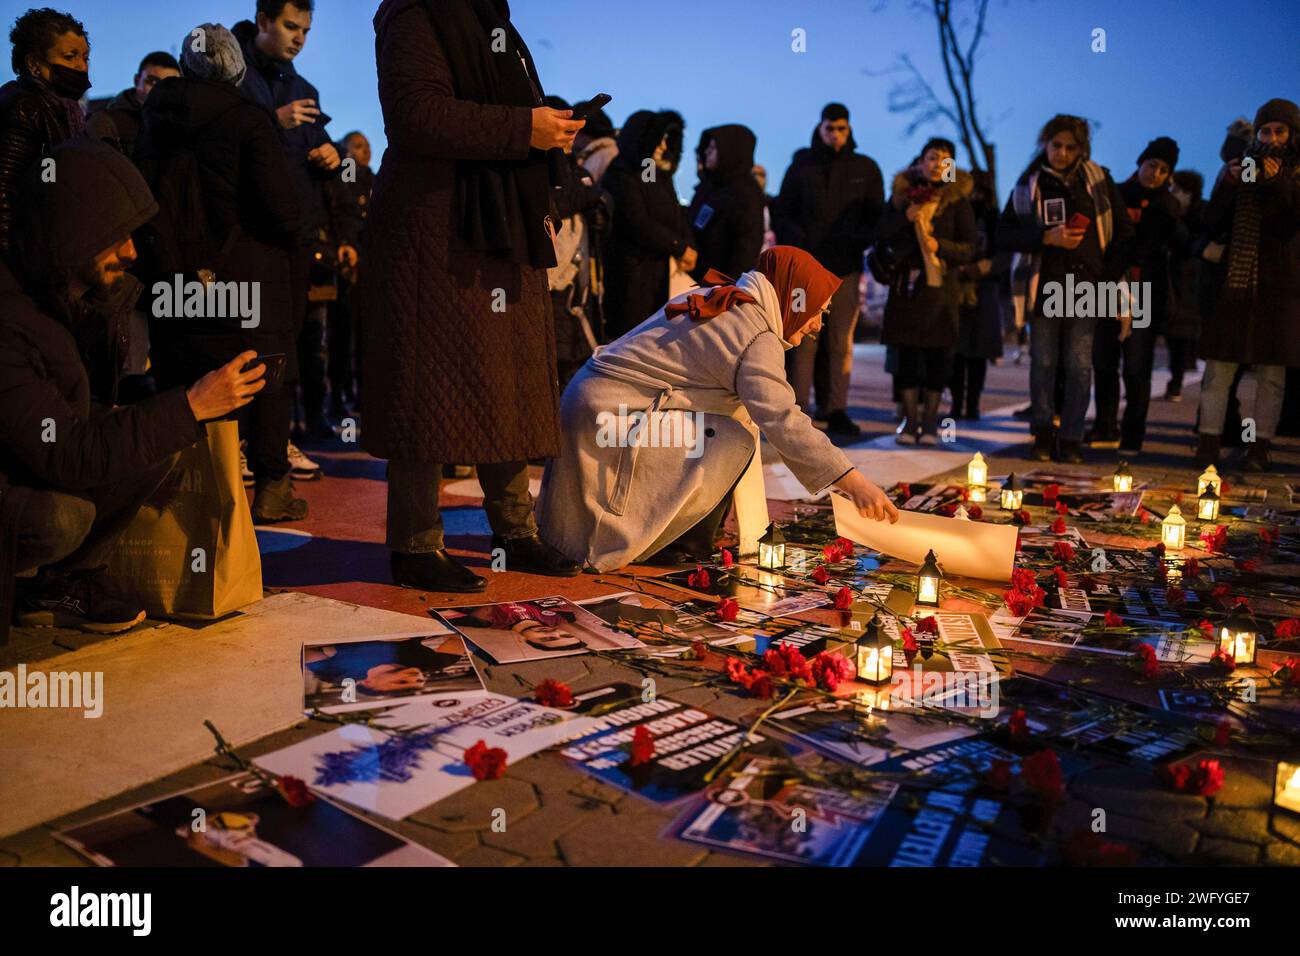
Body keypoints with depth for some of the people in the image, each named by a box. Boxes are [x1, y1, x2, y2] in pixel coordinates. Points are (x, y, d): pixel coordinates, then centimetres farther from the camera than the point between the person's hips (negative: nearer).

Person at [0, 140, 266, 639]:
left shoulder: (99, 291, -4)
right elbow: (67, 454, -33)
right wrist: (191, 405, -34)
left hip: (44, 466, 8)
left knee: (167, 439, -9)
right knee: (64, 517, -35)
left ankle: (59, 582, -1)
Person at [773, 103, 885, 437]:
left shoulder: (865, 168, 10)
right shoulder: (802, 165, 10)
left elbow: (877, 217, 11)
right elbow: (782, 212, 11)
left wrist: (858, 244, -7)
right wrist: (796, 241, -5)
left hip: (846, 268, 1)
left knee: (840, 342, 0)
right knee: (805, 340, -5)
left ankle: (836, 410, 3)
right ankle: (797, 408, -4)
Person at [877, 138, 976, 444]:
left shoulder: (958, 200, 5)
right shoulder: (902, 192, 11)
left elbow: (968, 248, 1)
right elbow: (882, 237, 7)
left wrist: (940, 246, -16)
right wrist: (905, 218, -9)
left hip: (940, 284, -1)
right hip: (906, 283, 1)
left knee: (937, 353, -1)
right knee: (907, 352, 0)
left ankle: (930, 419, 8)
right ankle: (910, 417, 8)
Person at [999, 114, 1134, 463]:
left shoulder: (1099, 180, 9)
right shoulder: (1029, 184, 7)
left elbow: (1123, 234, 11)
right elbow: (1004, 236, 1)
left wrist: (1110, 276, 2)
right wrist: (1046, 237, -12)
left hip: (1086, 285, 0)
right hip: (1044, 287, 0)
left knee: (1079, 365, -3)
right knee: (1043, 363, 3)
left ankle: (1071, 439, 5)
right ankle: (1043, 435, 14)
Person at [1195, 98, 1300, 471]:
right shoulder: (1242, 168, 14)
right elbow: (1212, 225, 6)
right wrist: (1228, 184, -8)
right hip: (1235, 281, 1)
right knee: (1218, 366, -4)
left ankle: (1260, 446, 5)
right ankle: (1208, 442, 0)